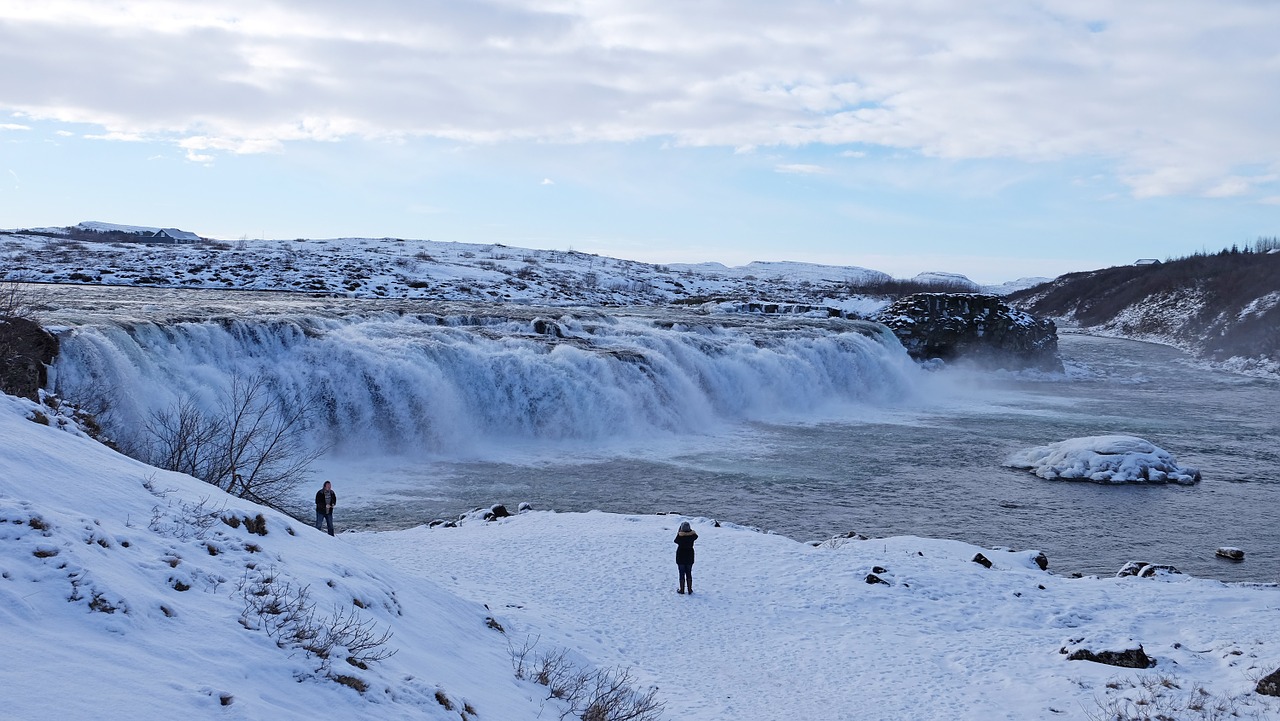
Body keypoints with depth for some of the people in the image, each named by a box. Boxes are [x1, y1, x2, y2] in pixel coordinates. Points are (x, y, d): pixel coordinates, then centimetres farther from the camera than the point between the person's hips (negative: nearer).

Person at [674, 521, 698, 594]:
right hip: (690, 556, 3)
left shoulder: (680, 535, -18)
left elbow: (676, 541, 2)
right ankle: (690, 589, 16)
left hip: (680, 556, -2)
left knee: (682, 574, 6)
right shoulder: (692, 535, -11)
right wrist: (690, 530, 12)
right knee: (689, 573, 13)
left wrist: (678, 532, 7)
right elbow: (696, 536, 11)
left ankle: (682, 589, 11)